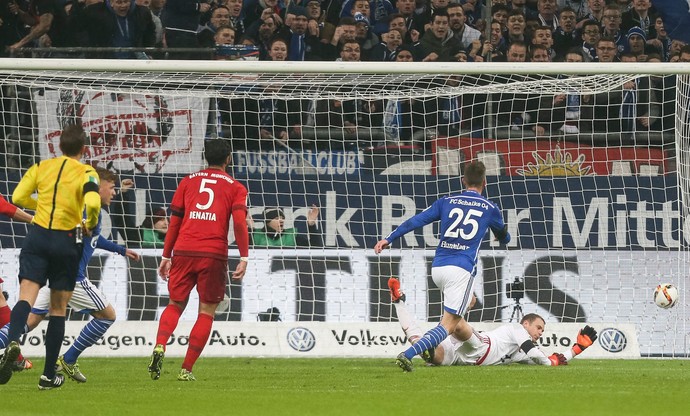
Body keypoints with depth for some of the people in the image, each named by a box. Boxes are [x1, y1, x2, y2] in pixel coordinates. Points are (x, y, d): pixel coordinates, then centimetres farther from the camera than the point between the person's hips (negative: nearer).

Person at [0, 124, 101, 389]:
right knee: (58, 308, 10)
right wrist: (90, 225, 2)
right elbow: (93, 204, -19)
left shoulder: (41, 167, 8)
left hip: (37, 237, 1)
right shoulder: (86, 173, -3)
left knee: (26, 297, -10)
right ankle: (49, 375, 11)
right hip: (66, 241, -1)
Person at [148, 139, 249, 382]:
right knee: (206, 312, 6)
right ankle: (186, 369, -1)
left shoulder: (188, 182, 16)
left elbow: (174, 222, 13)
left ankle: (160, 346, -13)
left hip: (183, 252, 2)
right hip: (214, 255, -2)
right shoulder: (235, 187, 9)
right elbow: (240, 222, -5)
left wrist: (166, 256, 18)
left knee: (175, 304, 15)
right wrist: (244, 258, -7)